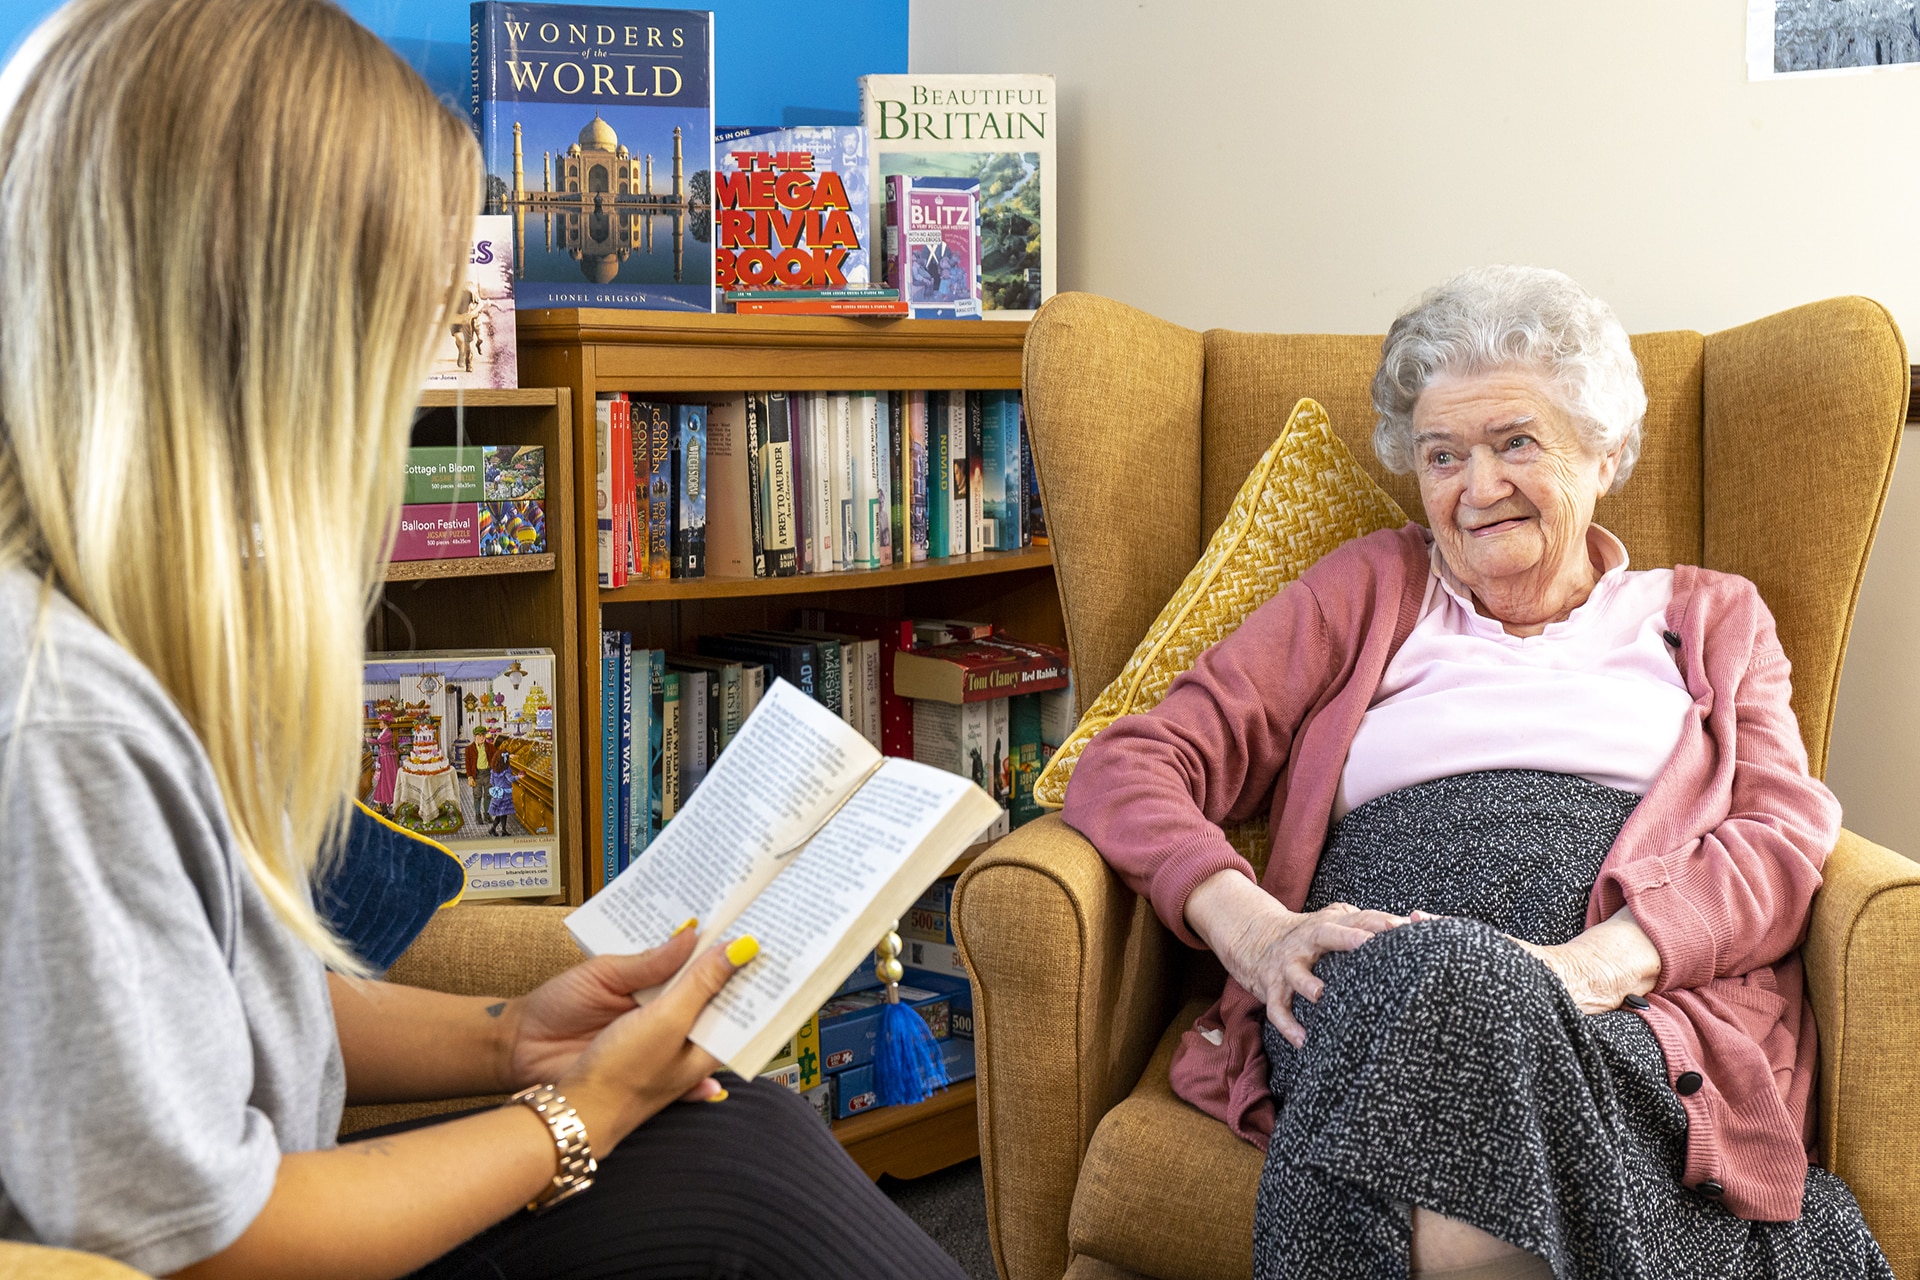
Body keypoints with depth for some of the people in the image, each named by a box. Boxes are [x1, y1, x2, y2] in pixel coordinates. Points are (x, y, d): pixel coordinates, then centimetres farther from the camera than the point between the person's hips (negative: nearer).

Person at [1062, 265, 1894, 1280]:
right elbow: (1132, 766, 14)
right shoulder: (1368, 590, 25)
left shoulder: (1712, 621, 27)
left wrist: (1595, 962, -13)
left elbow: (1784, 834, 9)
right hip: (1369, 1004, 1)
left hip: (1643, 1021, -1)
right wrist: (1255, 928, -9)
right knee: (1426, 969, -38)